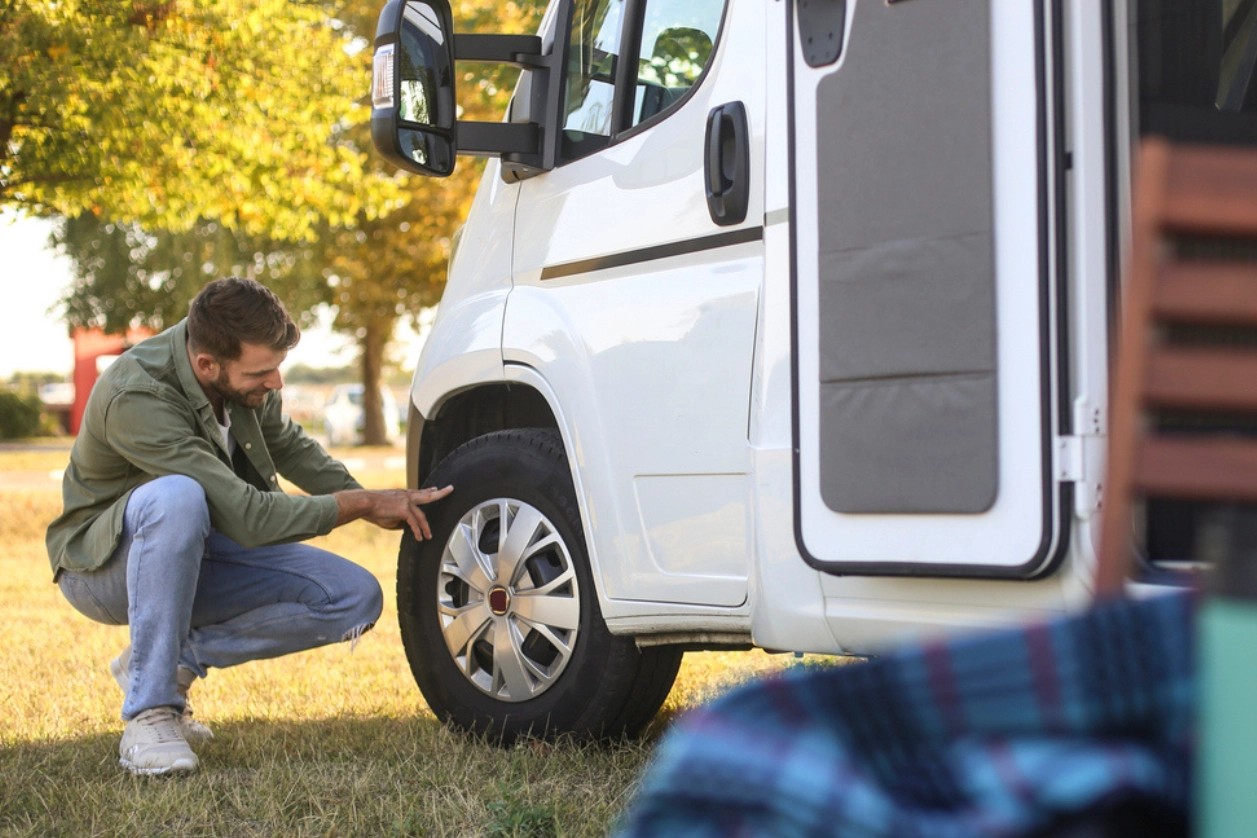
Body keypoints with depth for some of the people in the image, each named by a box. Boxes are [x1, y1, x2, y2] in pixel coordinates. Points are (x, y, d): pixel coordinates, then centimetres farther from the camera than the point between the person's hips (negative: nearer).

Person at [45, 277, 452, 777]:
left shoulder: (241, 367, -10)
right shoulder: (135, 398, -33)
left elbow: (285, 443, 12)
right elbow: (250, 518, -35)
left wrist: (376, 505, 3)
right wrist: (364, 504, -25)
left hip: (194, 555, 7)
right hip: (101, 563, -7)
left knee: (357, 599, -11)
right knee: (177, 497, -41)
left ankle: (177, 658, -3)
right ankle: (148, 714, -30)